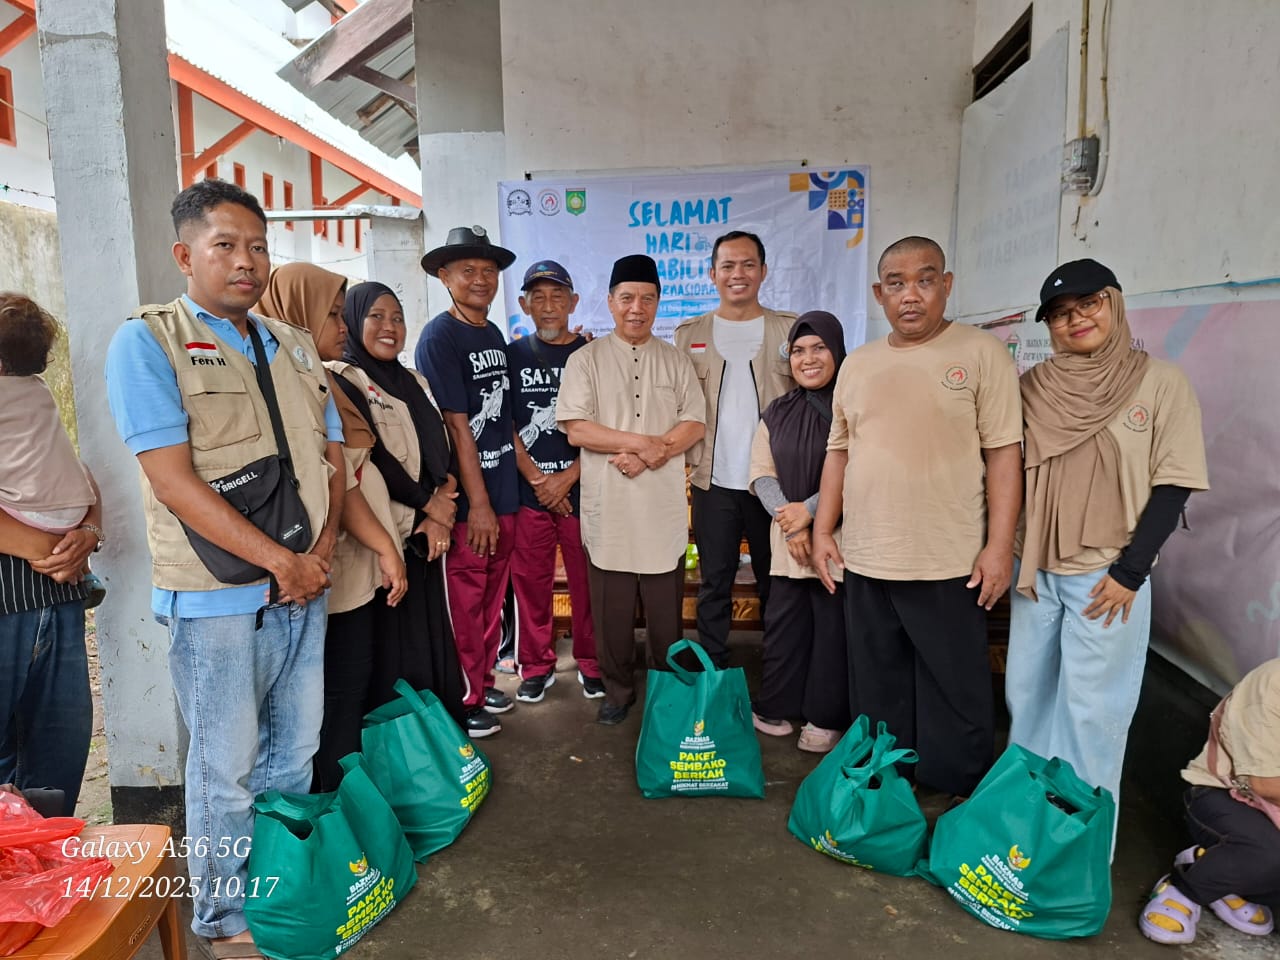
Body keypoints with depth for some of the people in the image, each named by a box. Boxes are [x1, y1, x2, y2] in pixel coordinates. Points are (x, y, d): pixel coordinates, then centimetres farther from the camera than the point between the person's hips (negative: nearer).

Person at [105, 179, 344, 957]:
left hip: (305, 586, 6)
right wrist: (278, 559, -17)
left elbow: (333, 456, 11)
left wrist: (322, 550, -4)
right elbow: (174, 481, -15)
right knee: (227, 768, 7)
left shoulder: (295, 347, 11)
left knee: (295, 751, 17)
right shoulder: (148, 342, -7)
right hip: (219, 596, -5)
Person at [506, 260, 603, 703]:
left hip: (581, 488, -1)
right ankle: (536, 666, 23)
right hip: (528, 492, 1)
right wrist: (537, 479, -7)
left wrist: (567, 478, -9)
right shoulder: (511, 356, 5)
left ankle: (590, 663, 23)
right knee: (530, 581, 7)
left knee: (587, 580, 6)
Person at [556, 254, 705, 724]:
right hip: (608, 509, -1)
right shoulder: (586, 360, 2)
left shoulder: (676, 361, 10)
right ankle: (618, 691, 26)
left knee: (666, 609, 10)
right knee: (612, 611, 8)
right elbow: (576, 429, -8)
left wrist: (649, 456, -13)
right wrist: (644, 441, -12)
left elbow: (695, 425, 2)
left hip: (664, 508, 2)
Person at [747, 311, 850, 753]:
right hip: (787, 542, 4)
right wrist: (789, 524, -9)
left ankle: (826, 720, 17)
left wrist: (808, 510, -14)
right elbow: (762, 473, 5)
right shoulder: (776, 413, 11)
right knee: (783, 625, 9)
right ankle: (776, 710, 23)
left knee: (833, 629, 2)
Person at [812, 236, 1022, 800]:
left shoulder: (981, 354, -4)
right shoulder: (858, 364, 10)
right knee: (877, 693, 17)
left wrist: (999, 546, -12)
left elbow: (1004, 455, -7)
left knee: (955, 697, 8)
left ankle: (961, 802, 27)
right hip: (865, 562, 5)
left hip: (950, 565, -4)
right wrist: (823, 530, 8)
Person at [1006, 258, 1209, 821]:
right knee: (1026, 691, 15)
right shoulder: (1033, 386, 2)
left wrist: (1130, 571, -12)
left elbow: (1172, 485, -7)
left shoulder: (1161, 382, -6)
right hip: (1035, 568, 4)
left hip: (1107, 574, -4)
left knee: (1091, 706, 5)